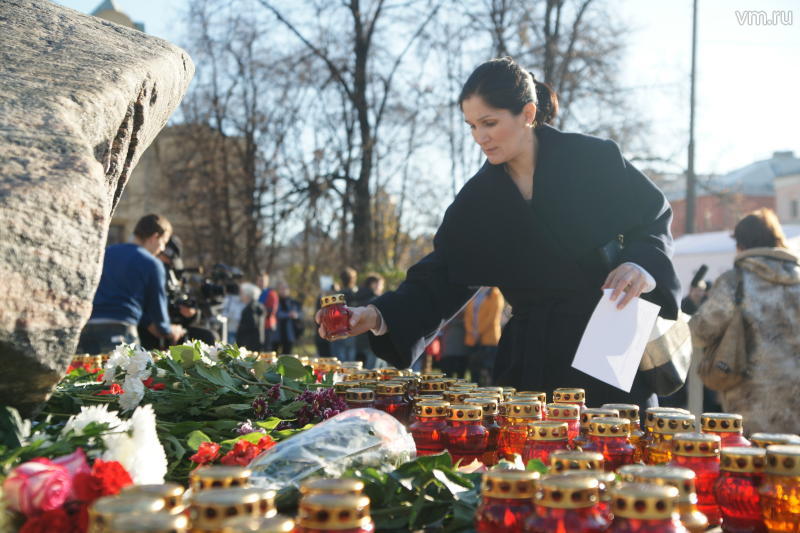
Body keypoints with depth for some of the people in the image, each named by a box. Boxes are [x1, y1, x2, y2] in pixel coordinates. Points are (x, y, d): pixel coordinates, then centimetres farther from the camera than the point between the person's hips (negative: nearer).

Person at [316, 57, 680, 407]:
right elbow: (439, 278, -1)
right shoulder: (479, 200, 1)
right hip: (532, 360, 2)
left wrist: (641, 264, -19)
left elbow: (655, 218, 3)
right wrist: (378, 316, -15)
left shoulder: (596, 161, -7)